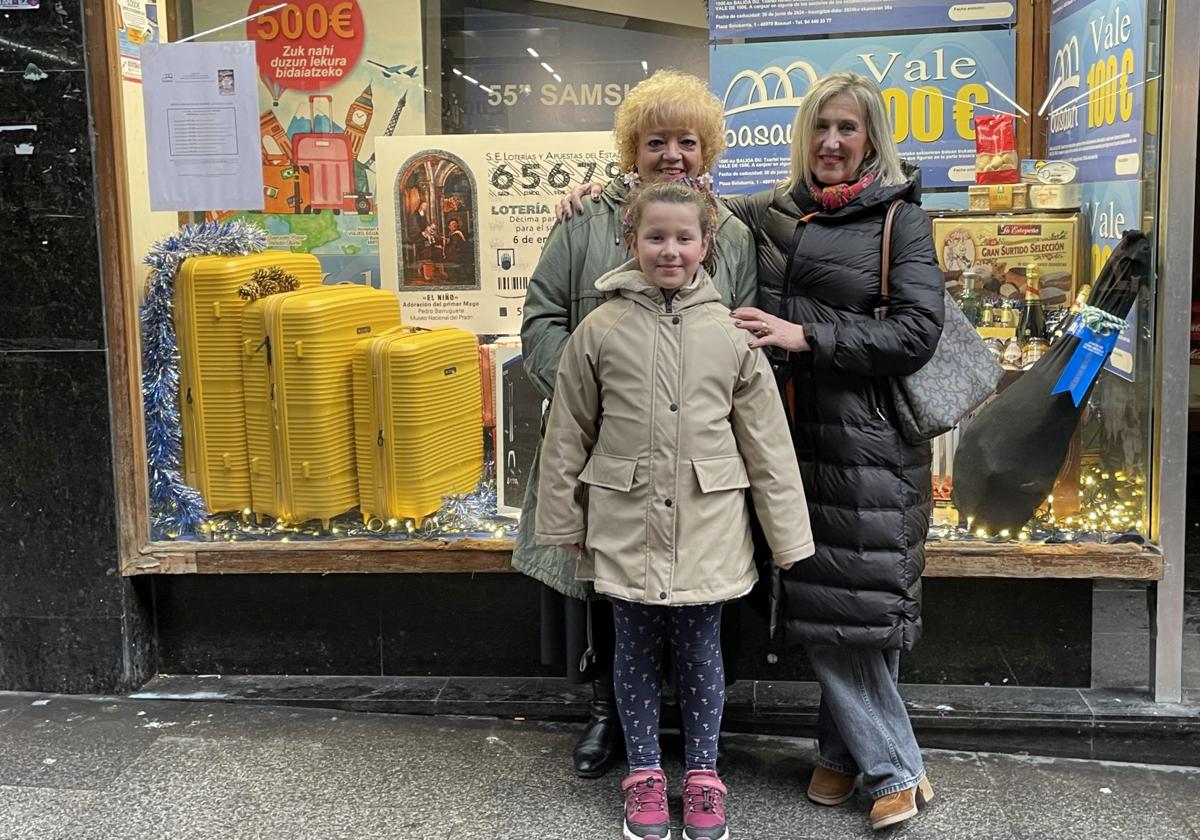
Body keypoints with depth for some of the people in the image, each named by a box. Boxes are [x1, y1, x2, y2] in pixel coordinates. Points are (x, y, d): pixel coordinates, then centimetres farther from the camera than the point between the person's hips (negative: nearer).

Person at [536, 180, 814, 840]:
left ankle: (702, 773, 30)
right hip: (627, 524, 0)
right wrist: (562, 524, 4)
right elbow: (567, 434, 2)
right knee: (637, 649, 13)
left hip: (705, 527, 0)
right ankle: (645, 773, 30)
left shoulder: (729, 333, -2)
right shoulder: (600, 330, -4)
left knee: (700, 651, 11)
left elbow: (766, 440, 1)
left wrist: (788, 536, 1)